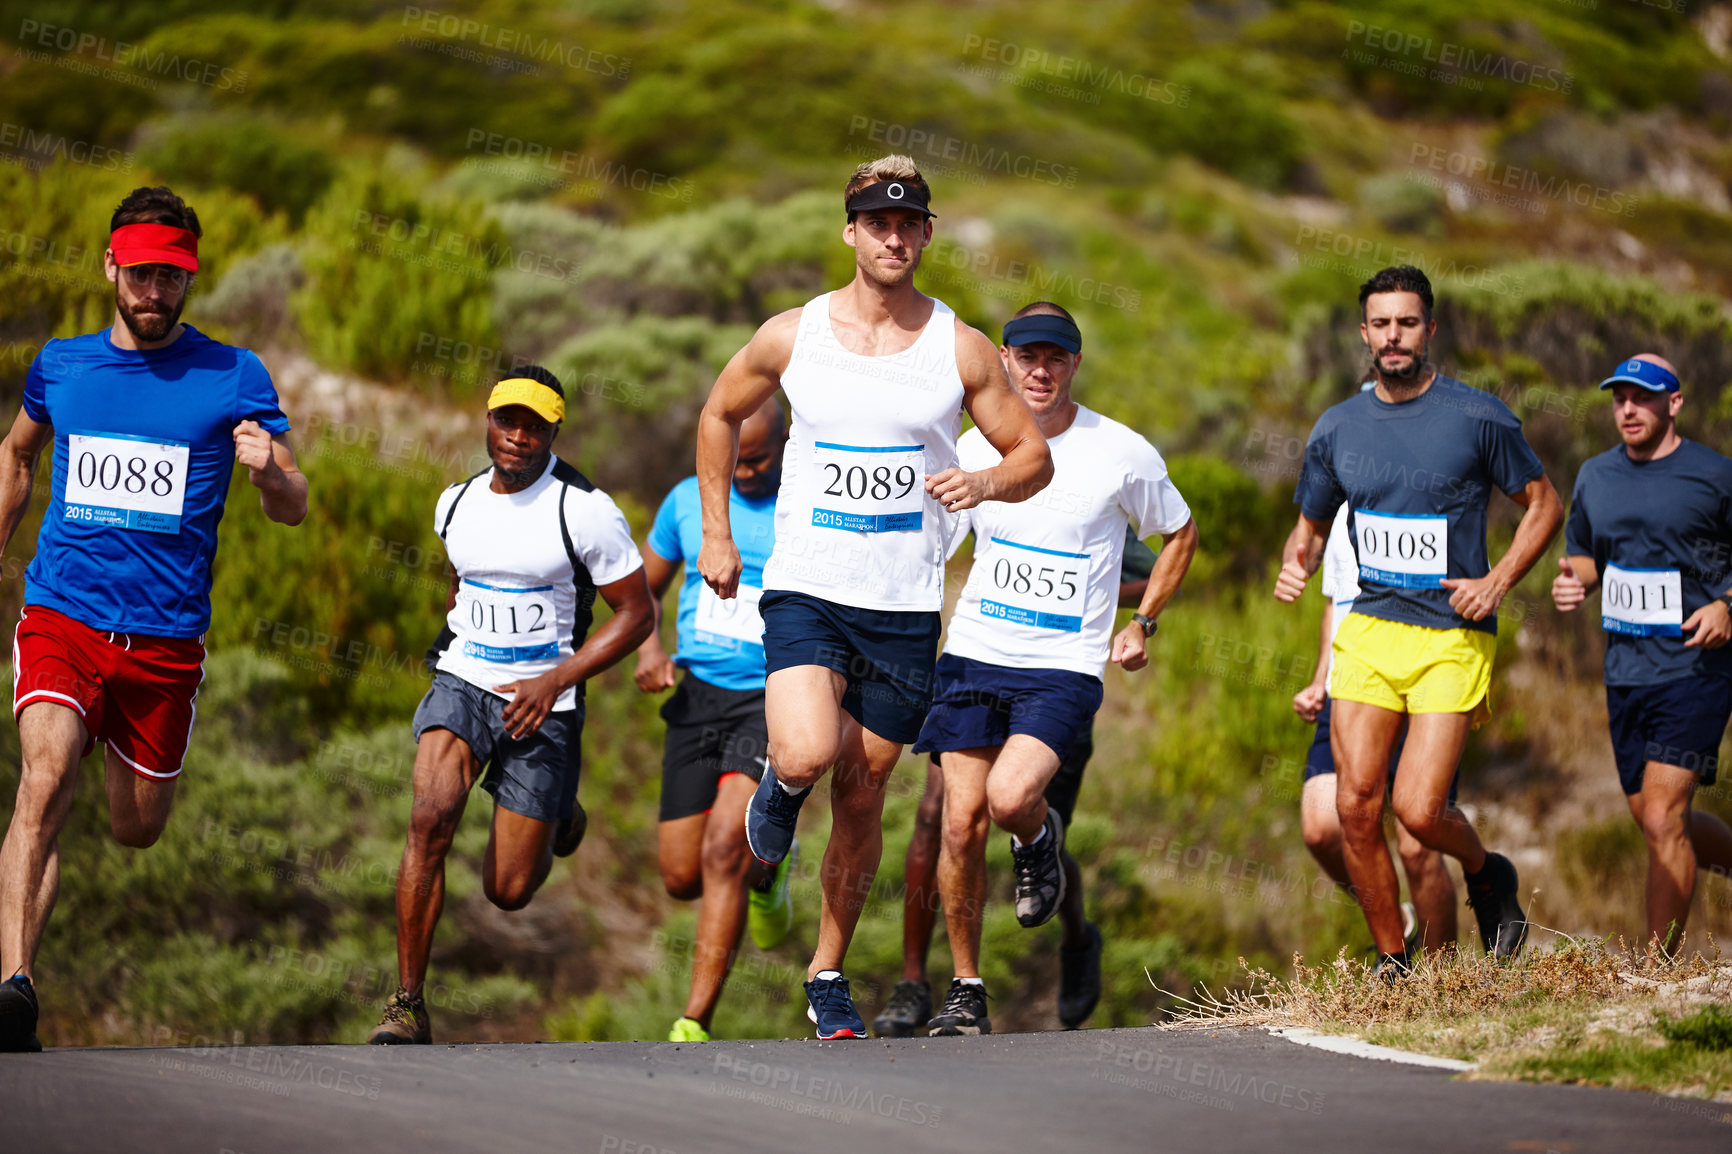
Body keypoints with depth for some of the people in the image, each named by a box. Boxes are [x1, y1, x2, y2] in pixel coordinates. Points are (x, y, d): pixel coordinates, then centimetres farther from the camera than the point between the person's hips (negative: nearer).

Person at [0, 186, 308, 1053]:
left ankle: (128, 753, 50)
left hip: (165, 638, 0)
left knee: (137, 831, 12)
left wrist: (271, 471, -25)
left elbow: (293, 511, -2)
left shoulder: (234, 378, 0)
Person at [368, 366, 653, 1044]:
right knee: (431, 817, -25)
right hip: (461, 683, 3)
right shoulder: (456, 504, 5)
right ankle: (407, 1006, -19)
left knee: (508, 892, 0)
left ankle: (556, 822, 39)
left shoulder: (584, 510, -10)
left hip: (544, 706, -3)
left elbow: (636, 613, -6)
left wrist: (554, 681, -14)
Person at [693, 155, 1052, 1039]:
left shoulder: (960, 350, 0)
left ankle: (828, 973, 23)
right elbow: (721, 414, 17)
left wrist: (984, 483, -17)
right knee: (808, 754, -25)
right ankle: (779, 788, 14)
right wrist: (716, 534, 12)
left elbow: (1034, 456, 5)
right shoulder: (792, 336, 0)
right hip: (804, 589, -1)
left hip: (904, 607, 1)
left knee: (861, 798, 7)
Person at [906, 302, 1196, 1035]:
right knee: (961, 824, -4)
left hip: (1066, 667, -3)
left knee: (1009, 798, -25)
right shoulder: (974, 448, 4)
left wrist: (1141, 624, 8)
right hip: (973, 654, 3)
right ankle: (965, 989, 11)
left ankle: (1040, 837, 13)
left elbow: (1179, 533, 13)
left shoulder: (1121, 454, -4)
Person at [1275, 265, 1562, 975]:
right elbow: (1311, 525, 21)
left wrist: (1497, 581, -8)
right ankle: (1392, 964, 10)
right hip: (1368, 630, 4)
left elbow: (1543, 504, 5)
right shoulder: (1337, 429, 8)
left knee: (1418, 810, -12)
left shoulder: (1479, 417, -3)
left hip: (1453, 639, -4)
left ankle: (1487, 875, 21)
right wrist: (1296, 564, -3)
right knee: (1356, 805, -5)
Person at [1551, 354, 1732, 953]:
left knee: (1662, 822, -13)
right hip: (1625, 672, 6)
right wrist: (1572, 581, 0)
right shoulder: (1595, 477, 10)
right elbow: (1584, 553, 22)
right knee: (1656, 821, 12)